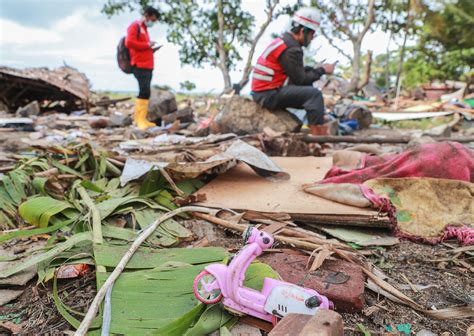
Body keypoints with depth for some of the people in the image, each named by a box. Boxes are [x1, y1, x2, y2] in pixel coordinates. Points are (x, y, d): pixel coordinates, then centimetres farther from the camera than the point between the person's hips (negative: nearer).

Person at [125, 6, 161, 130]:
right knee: (145, 91, -19)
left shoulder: (144, 29, 26)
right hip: (139, 65, -9)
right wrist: (147, 45, -12)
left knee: (145, 92, 4)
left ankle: (141, 119, 6)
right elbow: (129, 42, -15)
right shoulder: (134, 26, -1)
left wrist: (152, 49, 8)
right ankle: (140, 119, -17)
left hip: (147, 66, 9)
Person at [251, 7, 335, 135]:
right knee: (314, 94, -15)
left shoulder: (284, 41, 14)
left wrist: (317, 69, 5)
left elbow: (297, 71, 16)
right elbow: (300, 79, -13)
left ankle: (319, 119, 11)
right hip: (268, 94, -10)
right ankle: (318, 132, -15)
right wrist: (322, 70, -2)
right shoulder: (291, 49, -16)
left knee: (308, 87, 16)